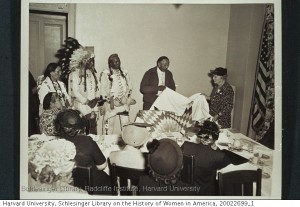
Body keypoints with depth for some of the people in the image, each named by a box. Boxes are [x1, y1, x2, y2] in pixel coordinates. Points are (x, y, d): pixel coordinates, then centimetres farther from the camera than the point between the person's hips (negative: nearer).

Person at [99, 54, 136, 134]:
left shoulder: (124, 72, 12)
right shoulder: (105, 74, -3)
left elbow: (129, 86, 15)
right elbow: (103, 90, -6)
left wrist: (127, 97, 1)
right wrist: (111, 100, -11)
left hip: (124, 103, 4)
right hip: (111, 104, -4)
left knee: (126, 124, 2)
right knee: (110, 123, -3)